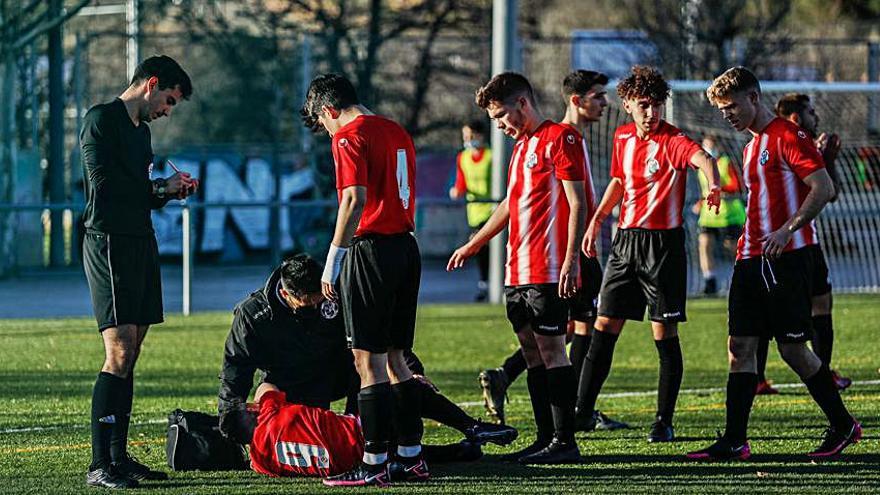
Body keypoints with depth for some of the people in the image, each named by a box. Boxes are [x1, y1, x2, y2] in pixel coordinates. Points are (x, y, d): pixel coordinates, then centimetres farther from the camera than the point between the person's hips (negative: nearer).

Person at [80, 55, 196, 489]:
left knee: (129, 355, 8)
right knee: (120, 353, -15)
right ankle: (100, 465, -16)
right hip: (109, 244, -9)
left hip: (141, 243, 9)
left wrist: (171, 192, 7)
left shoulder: (141, 129, 21)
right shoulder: (100, 120, -7)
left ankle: (119, 457, 11)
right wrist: (161, 187, -8)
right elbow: (104, 183, -17)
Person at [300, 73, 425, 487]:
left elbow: (355, 201, -19)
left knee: (369, 361, -4)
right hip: (406, 248, 8)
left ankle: (375, 463, -4)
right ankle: (412, 456, 16)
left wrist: (333, 261, -15)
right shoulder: (397, 133, 16)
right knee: (395, 358, 14)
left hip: (371, 248, -8)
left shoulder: (349, 136, -9)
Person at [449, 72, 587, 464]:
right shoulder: (521, 145, 19)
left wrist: (570, 261, -19)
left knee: (551, 349, -8)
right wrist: (473, 246, 35)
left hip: (548, 271, -9)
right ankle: (546, 438, 13)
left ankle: (564, 441, -6)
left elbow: (577, 204, -13)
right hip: (517, 271, 9)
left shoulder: (560, 138, -8)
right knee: (532, 352, 9)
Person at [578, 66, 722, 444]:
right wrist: (597, 220, 18)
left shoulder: (672, 141, -14)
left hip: (663, 243, -6)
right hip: (625, 239, 6)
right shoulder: (623, 137, 7)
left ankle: (664, 422, 5)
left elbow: (702, 158, -36)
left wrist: (713, 186, -57)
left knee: (664, 334, -2)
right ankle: (582, 410, 14)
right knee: (604, 326, 8)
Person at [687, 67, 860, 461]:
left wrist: (786, 231, -24)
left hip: (787, 258, -9)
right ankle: (734, 440, 0)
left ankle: (843, 425, 10)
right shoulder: (753, 144, 19)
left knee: (792, 348, -5)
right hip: (751, 260, 9)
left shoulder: (788, 136, -9)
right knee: (740, 346, 1)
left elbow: (823, 188, -17)